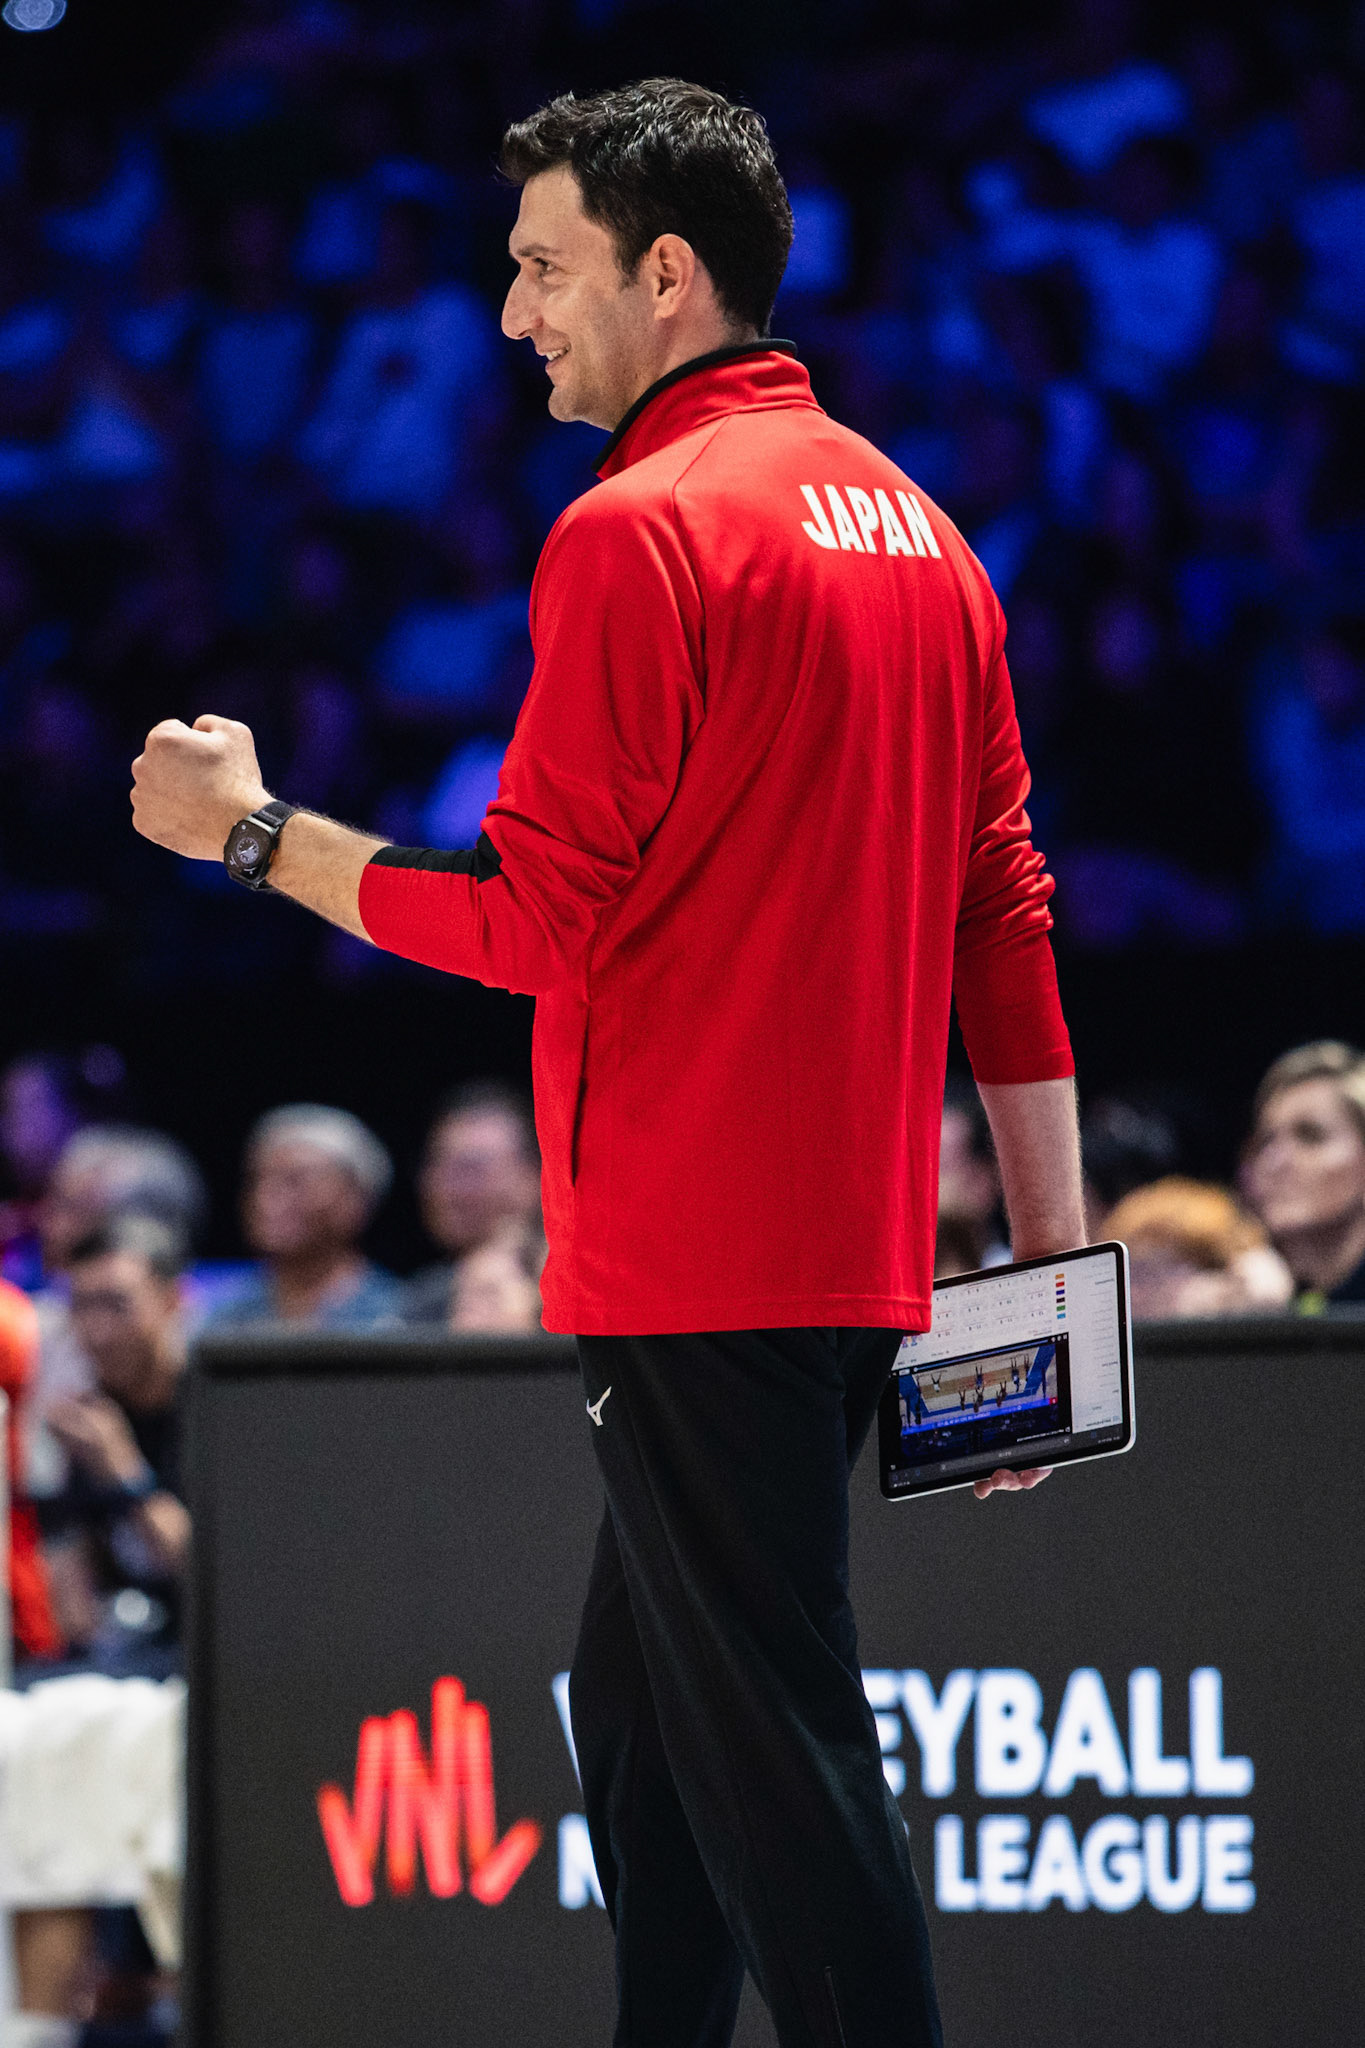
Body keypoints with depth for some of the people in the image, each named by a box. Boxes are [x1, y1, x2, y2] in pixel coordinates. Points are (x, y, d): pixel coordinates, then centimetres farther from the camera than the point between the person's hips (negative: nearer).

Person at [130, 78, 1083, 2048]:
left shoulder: (640, 534, -12)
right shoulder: (913, 523, 14)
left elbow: (534, 919, -13)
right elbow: (1005, 915, 14)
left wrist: (257, 830, 0)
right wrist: (1056, 1265, 15)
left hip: (695, 1271, -9)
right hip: (862, 1252, 9)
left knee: (772, 1749, -6)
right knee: (640, 1724, 17)